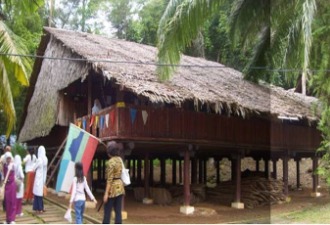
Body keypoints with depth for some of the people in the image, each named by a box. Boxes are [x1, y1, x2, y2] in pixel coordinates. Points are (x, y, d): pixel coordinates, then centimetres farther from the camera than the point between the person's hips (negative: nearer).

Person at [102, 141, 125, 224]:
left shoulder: (111, 162, -15)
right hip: (120, 186, 8)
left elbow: (109, 179, -18)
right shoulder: (120, 159, 8)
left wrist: (106, 193, -17)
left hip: (113, 187, -7)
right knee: (118, 211, 7)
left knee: (107, 212, 0)